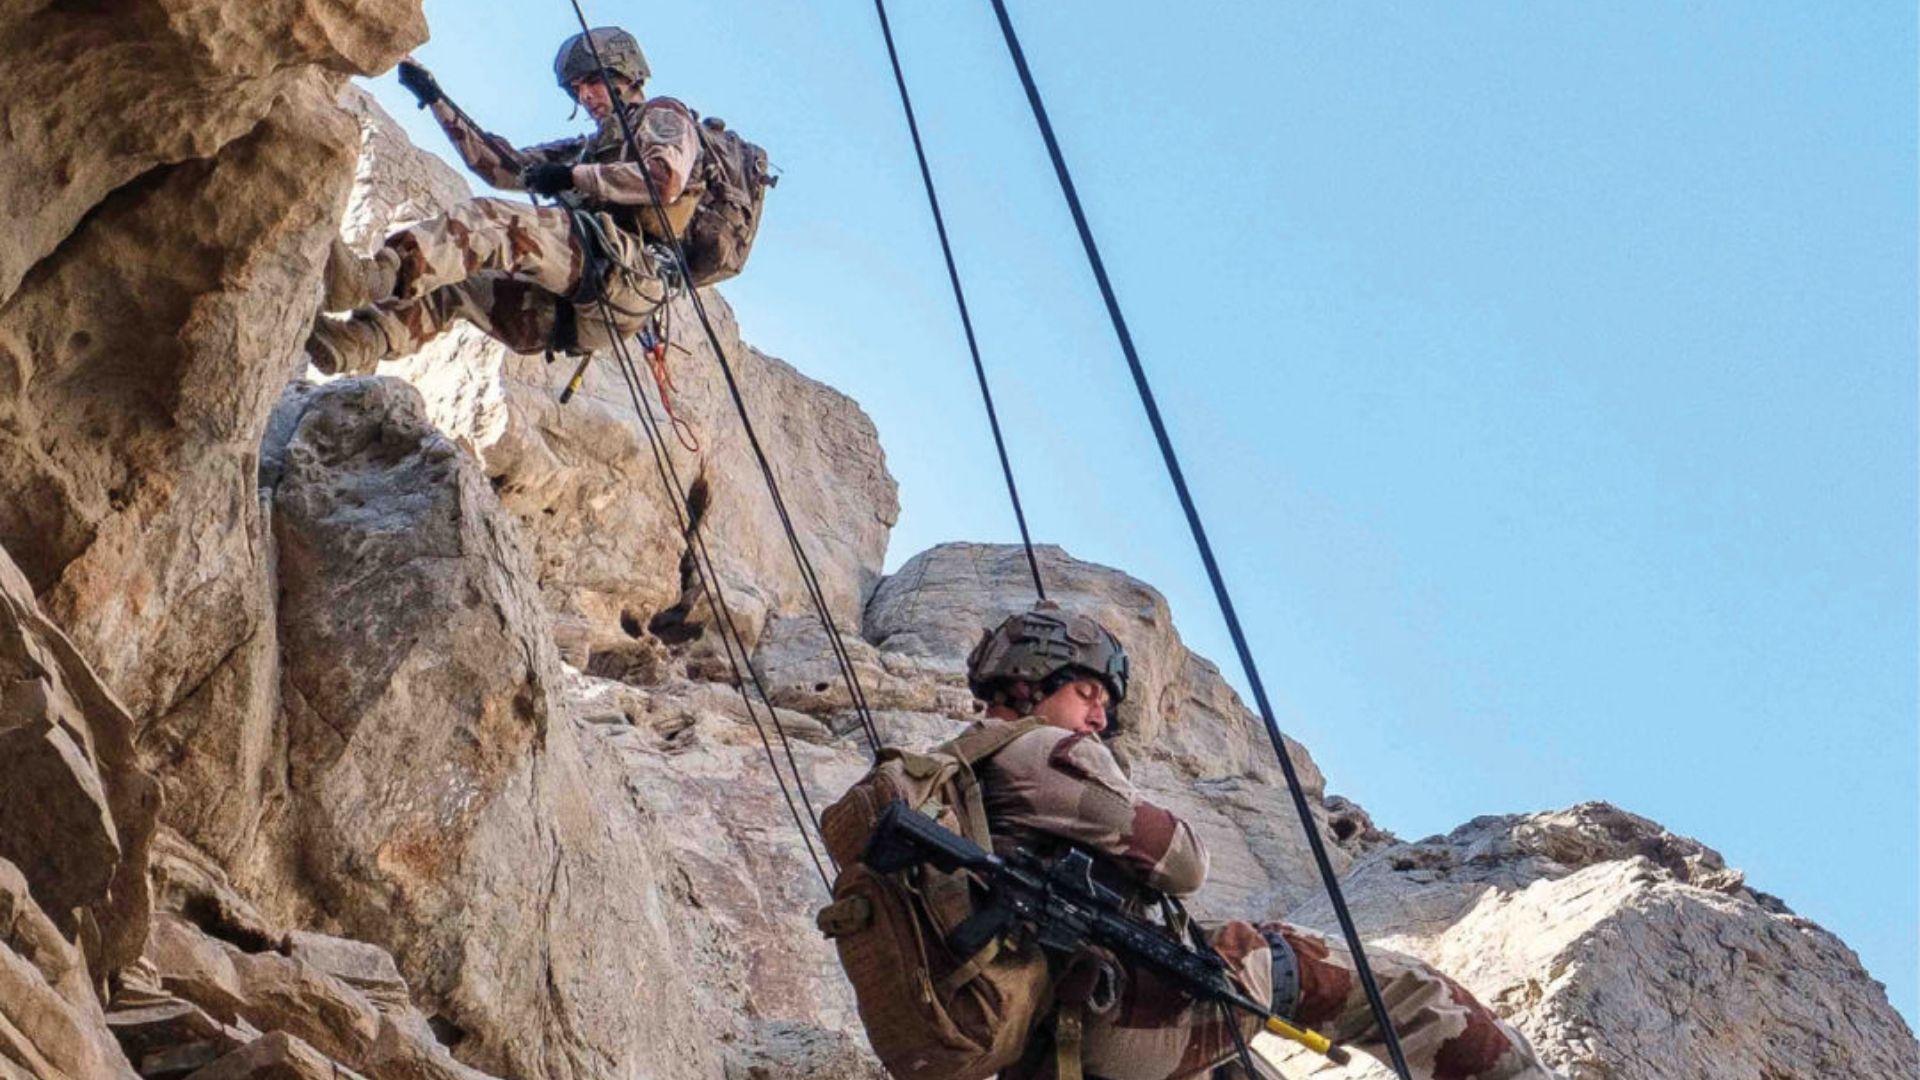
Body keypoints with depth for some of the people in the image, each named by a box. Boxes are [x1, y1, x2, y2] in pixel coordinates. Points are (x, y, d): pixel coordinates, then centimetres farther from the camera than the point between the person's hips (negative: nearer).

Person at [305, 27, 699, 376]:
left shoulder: (664, 116, 16)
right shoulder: (589, 148, 39)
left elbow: (666, 180, -8)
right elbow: (502, 166, 33)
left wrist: (575, 177, -6)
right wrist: (437, 101, 29)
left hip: (627, 268, -9)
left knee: (489, 220, -26)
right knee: (451, 284, -1)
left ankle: (375, 277, -49)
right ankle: (357, 343, -28)